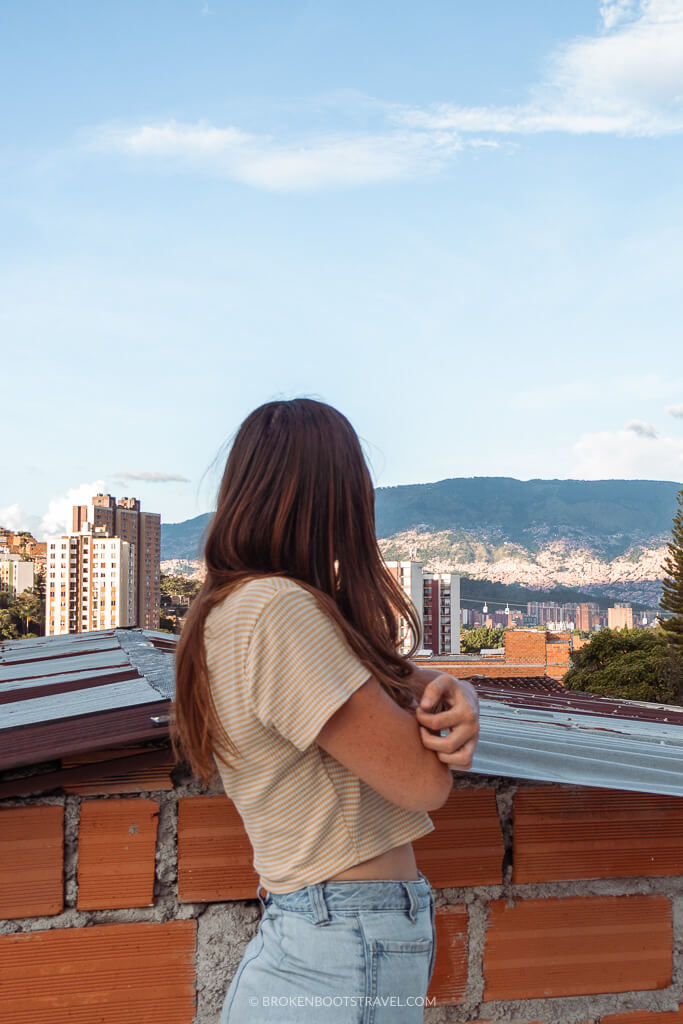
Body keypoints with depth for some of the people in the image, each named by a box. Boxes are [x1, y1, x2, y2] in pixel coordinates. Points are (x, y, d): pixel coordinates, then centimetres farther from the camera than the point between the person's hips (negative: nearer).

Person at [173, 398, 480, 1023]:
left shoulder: (236, 608, 8)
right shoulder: (276, 609, -22)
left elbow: (382, 686, 13)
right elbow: (424, 779, -20)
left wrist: (453, 695, -9)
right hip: (349, 954, -9)